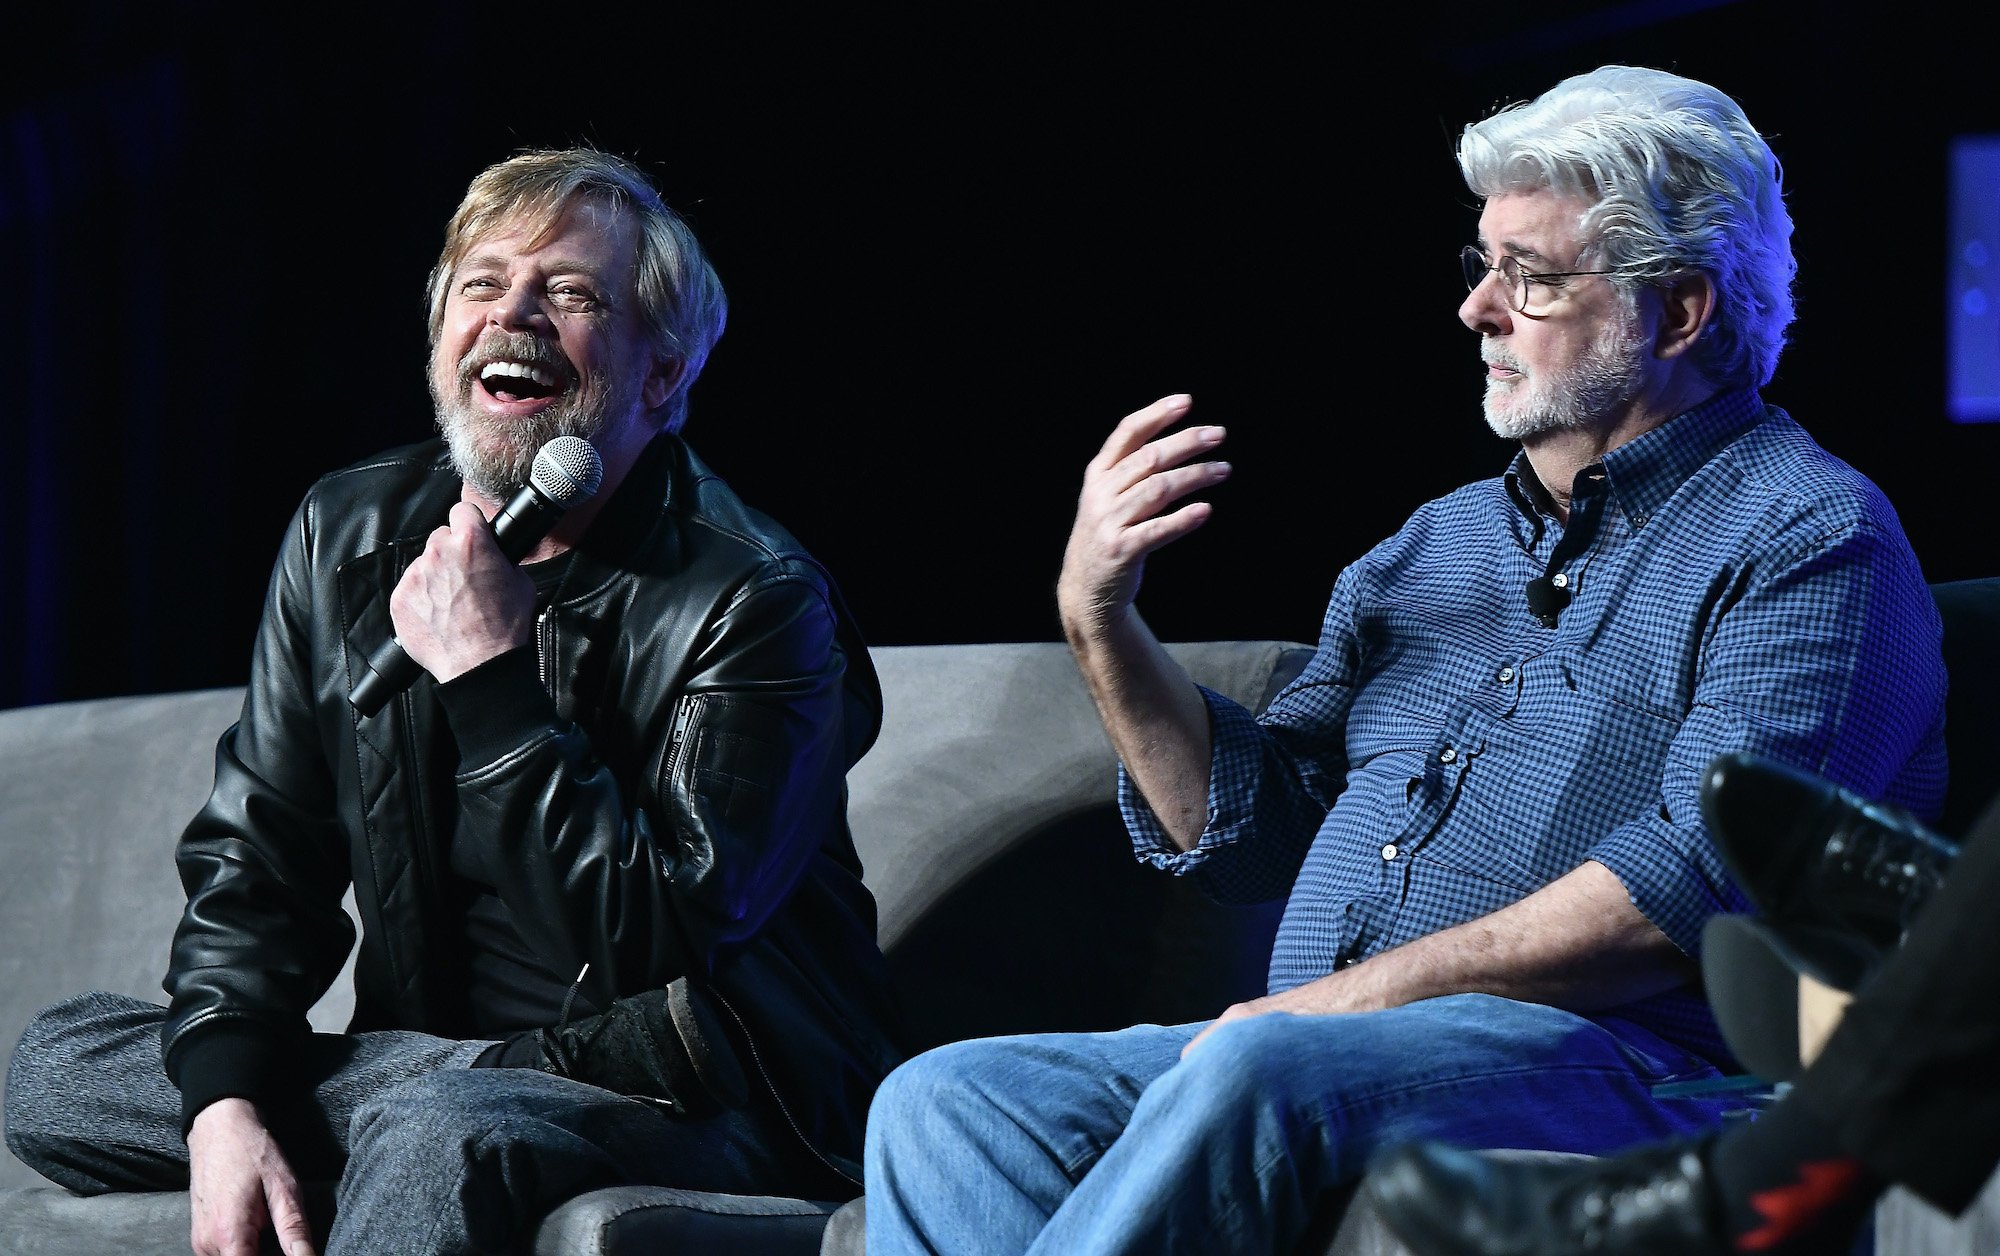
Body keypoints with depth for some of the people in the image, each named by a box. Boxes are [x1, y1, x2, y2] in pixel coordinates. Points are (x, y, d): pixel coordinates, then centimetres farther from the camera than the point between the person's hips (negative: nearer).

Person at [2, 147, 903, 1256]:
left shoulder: (754, 602, -14)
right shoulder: (347, 537, 6)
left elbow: (668, 948, -23)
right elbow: (251, 853, 6)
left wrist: (492, 678, -24)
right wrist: (224, 1099, -11)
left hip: (711, 1113, -7)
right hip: (445, 1066, 7)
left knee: (449, 1129, -38)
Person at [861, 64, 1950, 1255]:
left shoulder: (1806, 538, 0)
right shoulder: (1436, 547, 26)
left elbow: (1711, 873, -15)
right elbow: (1248, 827, 24)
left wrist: (1366, 995, -18)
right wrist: (1101, 623, 8)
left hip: (1616, 1067, -8)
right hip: (1313, 1050, 8)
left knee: (1260, 1071, -37)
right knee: (945, 1100, -15)